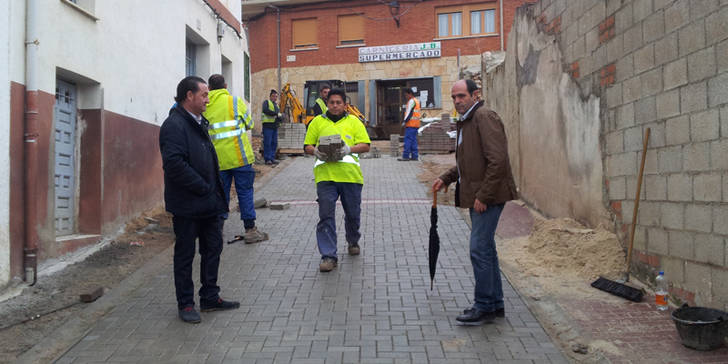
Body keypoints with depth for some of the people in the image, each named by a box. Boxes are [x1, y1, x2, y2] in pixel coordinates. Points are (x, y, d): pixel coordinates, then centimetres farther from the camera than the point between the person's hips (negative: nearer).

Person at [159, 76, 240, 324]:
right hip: (186, 204, -9)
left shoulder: (200, 123, 15)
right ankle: (185, 304, 18)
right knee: (185, 255, 5)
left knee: (213, 248, 15)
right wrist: (203, 188, -19)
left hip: (208, 203, 9)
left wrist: (215, 191, 12)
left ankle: (210, 298, 28)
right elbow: (174, 164, -27)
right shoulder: (174, 125, -16)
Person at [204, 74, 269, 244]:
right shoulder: (235, 101, -2)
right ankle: (250, 230, 6)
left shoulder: (204, 107, 3)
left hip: (218, 159, 3)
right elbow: (249, 124, 7)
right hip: (239, 156, -2)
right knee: (245, 192, 4)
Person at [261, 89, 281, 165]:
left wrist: (279, 116, -2)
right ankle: (267, 159, -5)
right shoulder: (266, 102, 3)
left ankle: (272, 158, 13)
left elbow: (280, 115, 22)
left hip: (275, 126, 7)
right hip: (268, 125, -7)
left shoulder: (276, 105, 25)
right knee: (267, 143, -8)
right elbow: (265, 110, -17)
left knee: (274, 143, 6)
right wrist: (275, 113, -16)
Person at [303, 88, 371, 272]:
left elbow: (365, 145, 4)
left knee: (353, 213, 12)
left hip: (350, 174, 0)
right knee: (326, 215, -5)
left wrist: (348, 149, -13)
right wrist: (316, 151, -9)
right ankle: (328, 256, -1)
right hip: (325, 174, 0)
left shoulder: (354, 122, 10)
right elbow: (307, 146, 14)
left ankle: (353, 242, 38)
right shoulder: (317, 122, 13)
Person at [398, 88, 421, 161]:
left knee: (408, 140, -10)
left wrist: (404, 121, -15)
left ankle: (406, 156, -12)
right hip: (415, 125, 10)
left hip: (411, 124, -10)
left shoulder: (411, 101, -9)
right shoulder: (416, 100, 21)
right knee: (413, 140, 9)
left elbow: (409, 112, -15)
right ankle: (414, 156, 9)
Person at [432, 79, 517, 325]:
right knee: (486, 249, 15)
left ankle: (484, 307, 5)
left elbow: (497, 160, -21)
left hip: (488, 196, -10)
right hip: (477, 196, 10)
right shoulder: (465, 121, 18)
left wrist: (483, 195, -21)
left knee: (479, 250, -7)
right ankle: (495, 304, 25)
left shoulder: (485, 117, -13)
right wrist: (446, 178, 16)